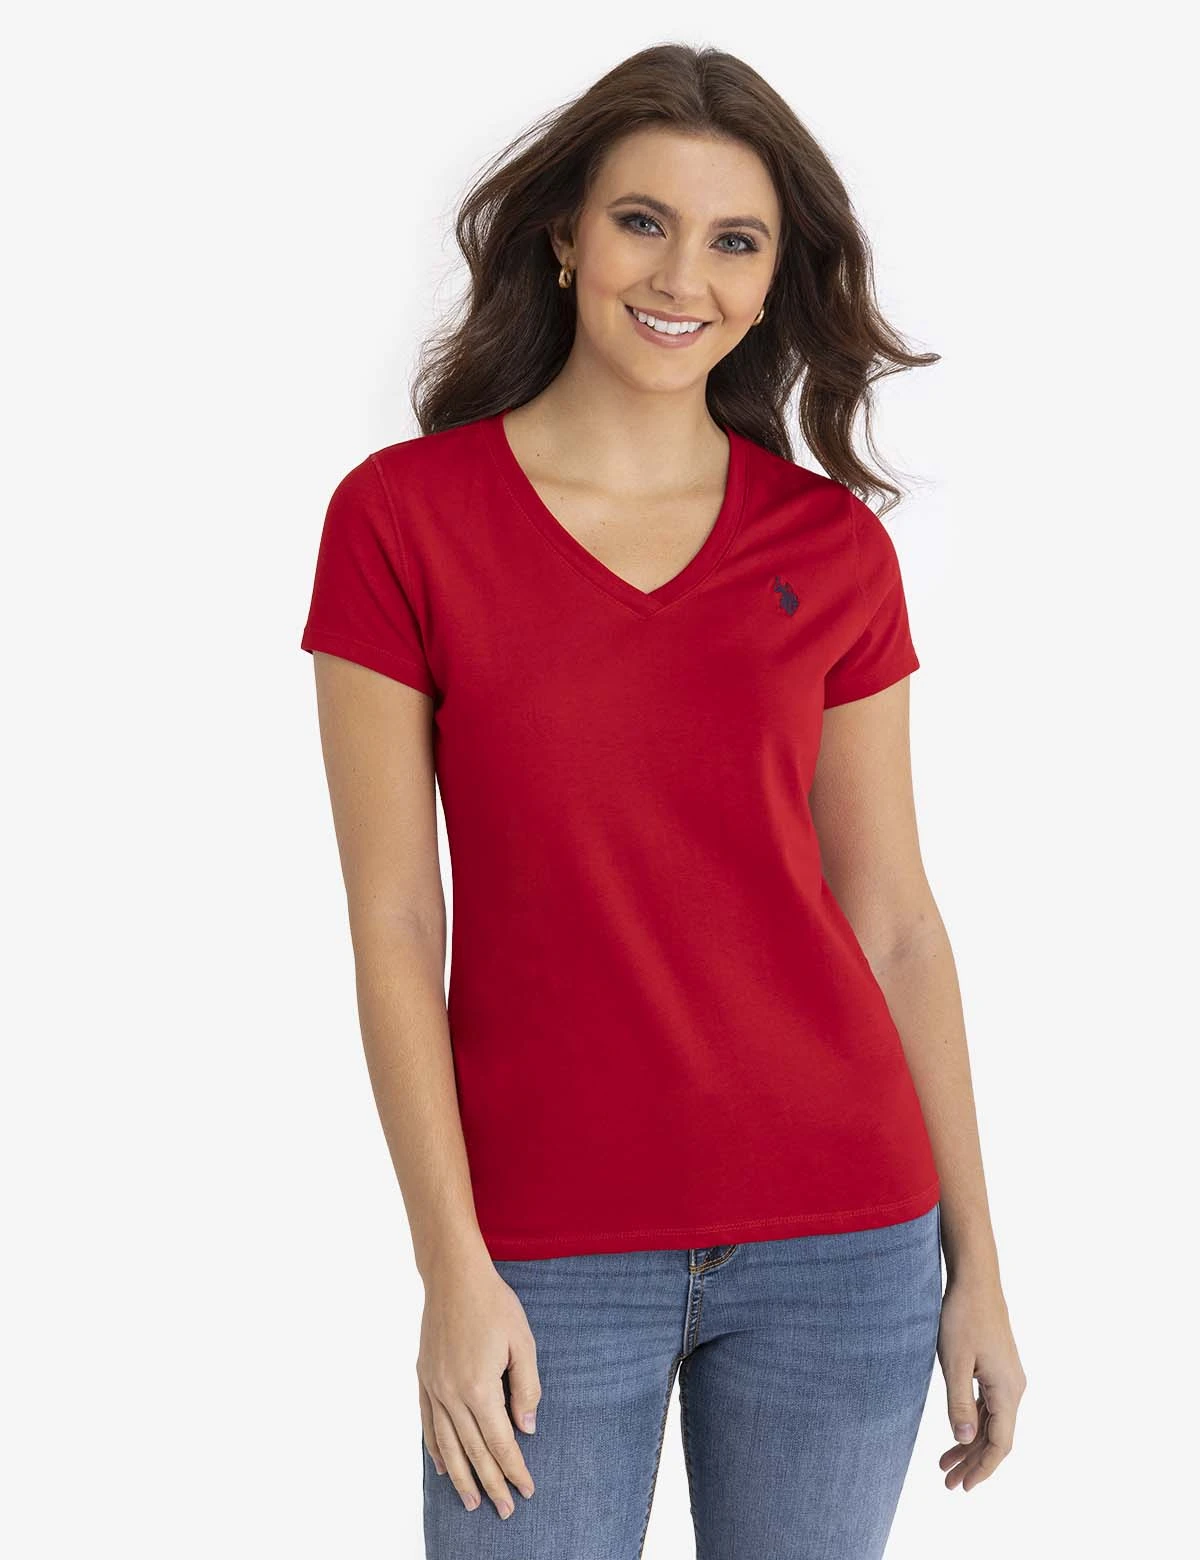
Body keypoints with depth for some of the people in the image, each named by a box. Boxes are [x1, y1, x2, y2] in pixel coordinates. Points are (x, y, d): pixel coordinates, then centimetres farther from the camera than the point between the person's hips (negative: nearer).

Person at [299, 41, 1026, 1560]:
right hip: (545, 1253, -2)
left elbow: (894, 919, 6)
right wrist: (454, 1271, -9)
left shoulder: (836, 548, 3)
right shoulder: (401, 517, -3)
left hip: (841, 1234, 2)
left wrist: (977, 1266, 6)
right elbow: (394, 923, -4)